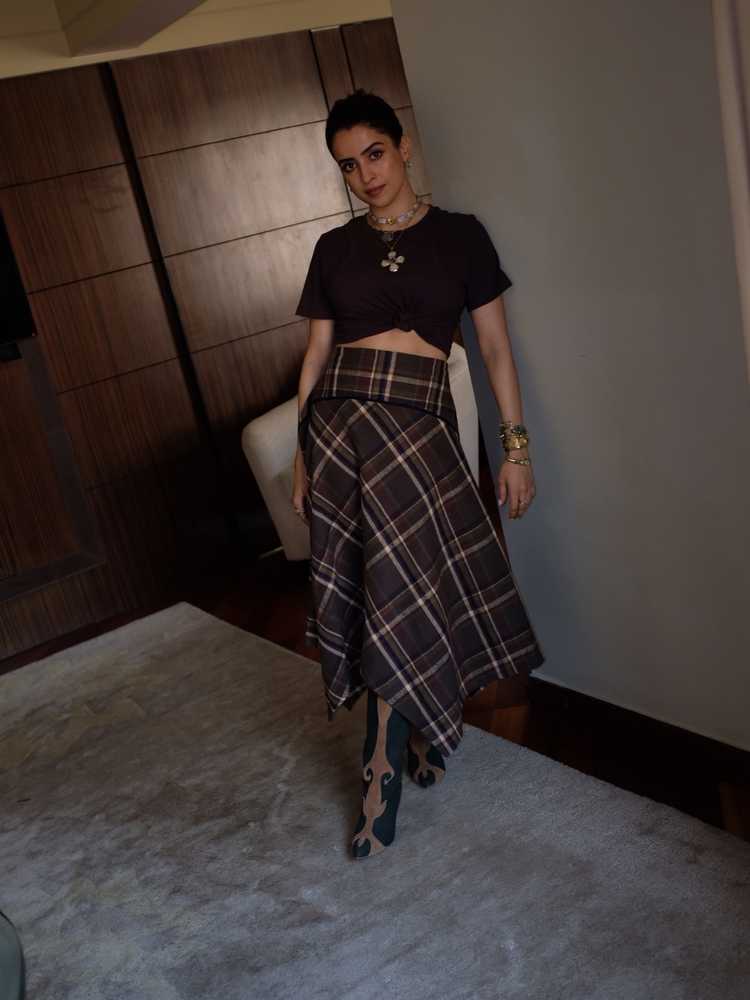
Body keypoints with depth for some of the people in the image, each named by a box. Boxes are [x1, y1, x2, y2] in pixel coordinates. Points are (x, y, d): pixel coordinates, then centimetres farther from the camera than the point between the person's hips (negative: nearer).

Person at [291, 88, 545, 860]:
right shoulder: (334, 248, 11)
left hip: (421, 427, -2)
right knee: (397, 593, 2)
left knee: (404, 592, -4)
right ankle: (420, 730, 22)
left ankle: (382, 779, 9)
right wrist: (302, 456, 11)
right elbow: (316, 354, 13)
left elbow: (495, 347, 4)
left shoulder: (459, 235, 6)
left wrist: (516, 446, -1)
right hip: (341, 426, 2)